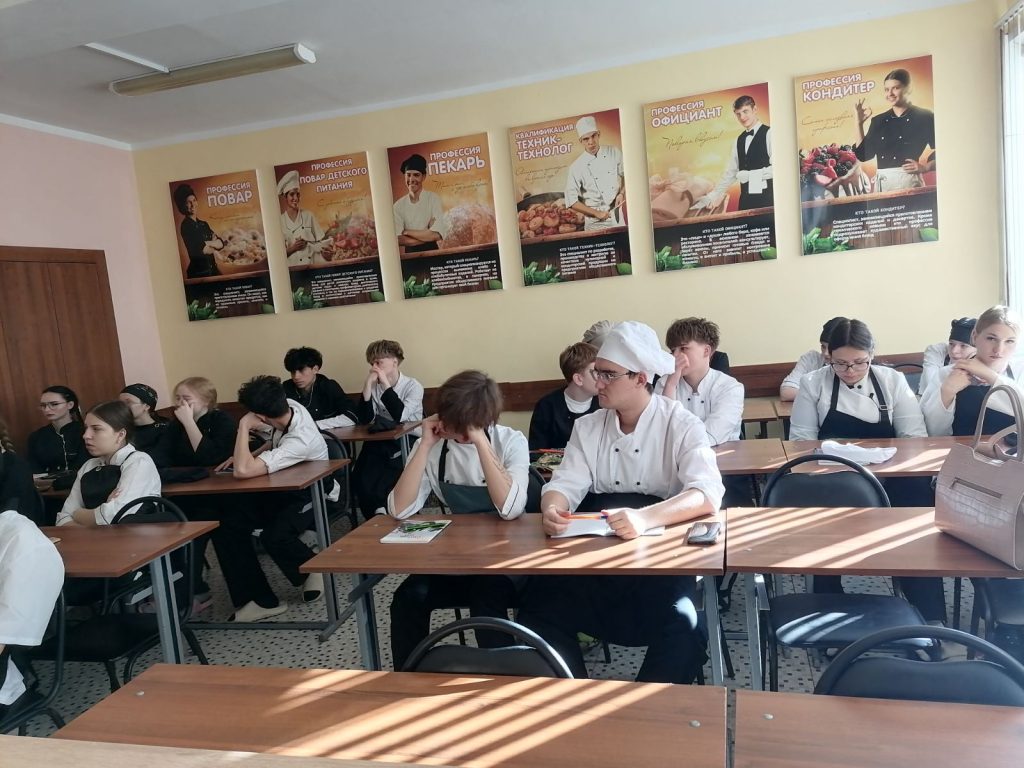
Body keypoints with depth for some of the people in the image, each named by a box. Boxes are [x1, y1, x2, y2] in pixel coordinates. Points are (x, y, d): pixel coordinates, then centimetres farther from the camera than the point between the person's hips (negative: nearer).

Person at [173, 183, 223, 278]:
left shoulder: (203, 224, 14)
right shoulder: (186, 226, -9)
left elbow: (221, 243, 8)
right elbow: (196, 250, -19)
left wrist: (208, 243, -12)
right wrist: (214, 246, -4)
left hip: (213, 269, 7)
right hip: (198, 272, -7)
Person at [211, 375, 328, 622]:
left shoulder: (300, 441, -36)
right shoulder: (290, 406, -13)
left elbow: (242, 471, -43)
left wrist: (243, 426, -31)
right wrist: (246, 455, -1)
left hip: (310, 496, -8)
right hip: (282, 487, 8)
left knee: (274, 535, -35)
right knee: (226, 525, -11)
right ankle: (261, 600, -4)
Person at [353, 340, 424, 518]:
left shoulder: (413, 386, -6)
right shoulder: (374, 387, 6)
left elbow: (400, 416, -22)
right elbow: (364, 420, -7)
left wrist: (385, 384, -19)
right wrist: (368, 385, -14)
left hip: (407, 444, -4)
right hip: (380, 444, 4)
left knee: (381, 486, -25)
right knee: (362, 481, -21)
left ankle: (382, 515, 1)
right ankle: (377, 518, -1)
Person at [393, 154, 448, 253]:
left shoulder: (433, 198, -2)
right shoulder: (398, 205, 3)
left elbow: (437, 234, -11)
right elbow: (398, 239, -5)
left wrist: (407, 232, -6)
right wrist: (427, 236, -12)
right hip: (410, 254, 0)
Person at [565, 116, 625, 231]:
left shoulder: (615, 153, 1)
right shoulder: (576, 167, -8)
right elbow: (571, 201, -8)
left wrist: (622, 193, -3)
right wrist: (597, 213, -11)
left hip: (619, 218, 3)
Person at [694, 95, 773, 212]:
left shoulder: (768, 134, -4)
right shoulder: (739, 140, 16)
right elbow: (730, 172, 18)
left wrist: (750, 175, -15)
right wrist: (714, 196, 13)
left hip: (766, 198, -5)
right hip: (746, 199, 6)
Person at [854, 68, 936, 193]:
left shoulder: (925, 117, 3)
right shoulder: (878, 121, 15)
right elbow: (864, 154, 9)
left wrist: (925, 167, -14)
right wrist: (859, 123, 9)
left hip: (908, 181, -4)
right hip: (881, 184, 4)